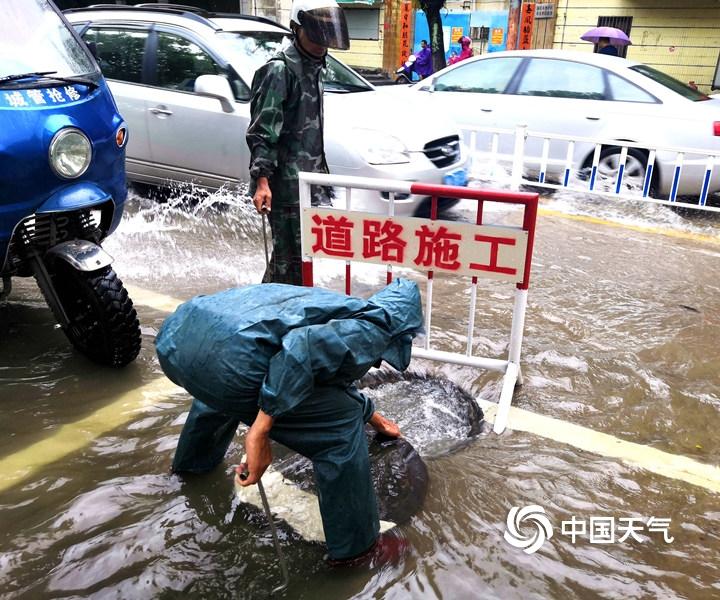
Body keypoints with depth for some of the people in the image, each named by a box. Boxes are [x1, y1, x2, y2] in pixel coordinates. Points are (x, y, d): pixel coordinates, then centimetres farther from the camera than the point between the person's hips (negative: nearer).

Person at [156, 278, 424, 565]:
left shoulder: (341, 308, 31)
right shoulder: (374, 330, 5)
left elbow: (337, 381, 50)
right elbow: (303, 348, -16)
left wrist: (374, 417, 66)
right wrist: (260, 431, -10)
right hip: (226, 357, -9)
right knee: (341, 427, 6)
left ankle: (192, 462, 66)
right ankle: (355, 546, 21)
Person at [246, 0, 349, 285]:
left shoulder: (315, 66, 16)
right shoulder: (279, 69, -11)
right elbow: (262, 131, -17)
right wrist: (261, 180, -24)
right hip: (286, 182, -9)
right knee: (292, 255, -7)